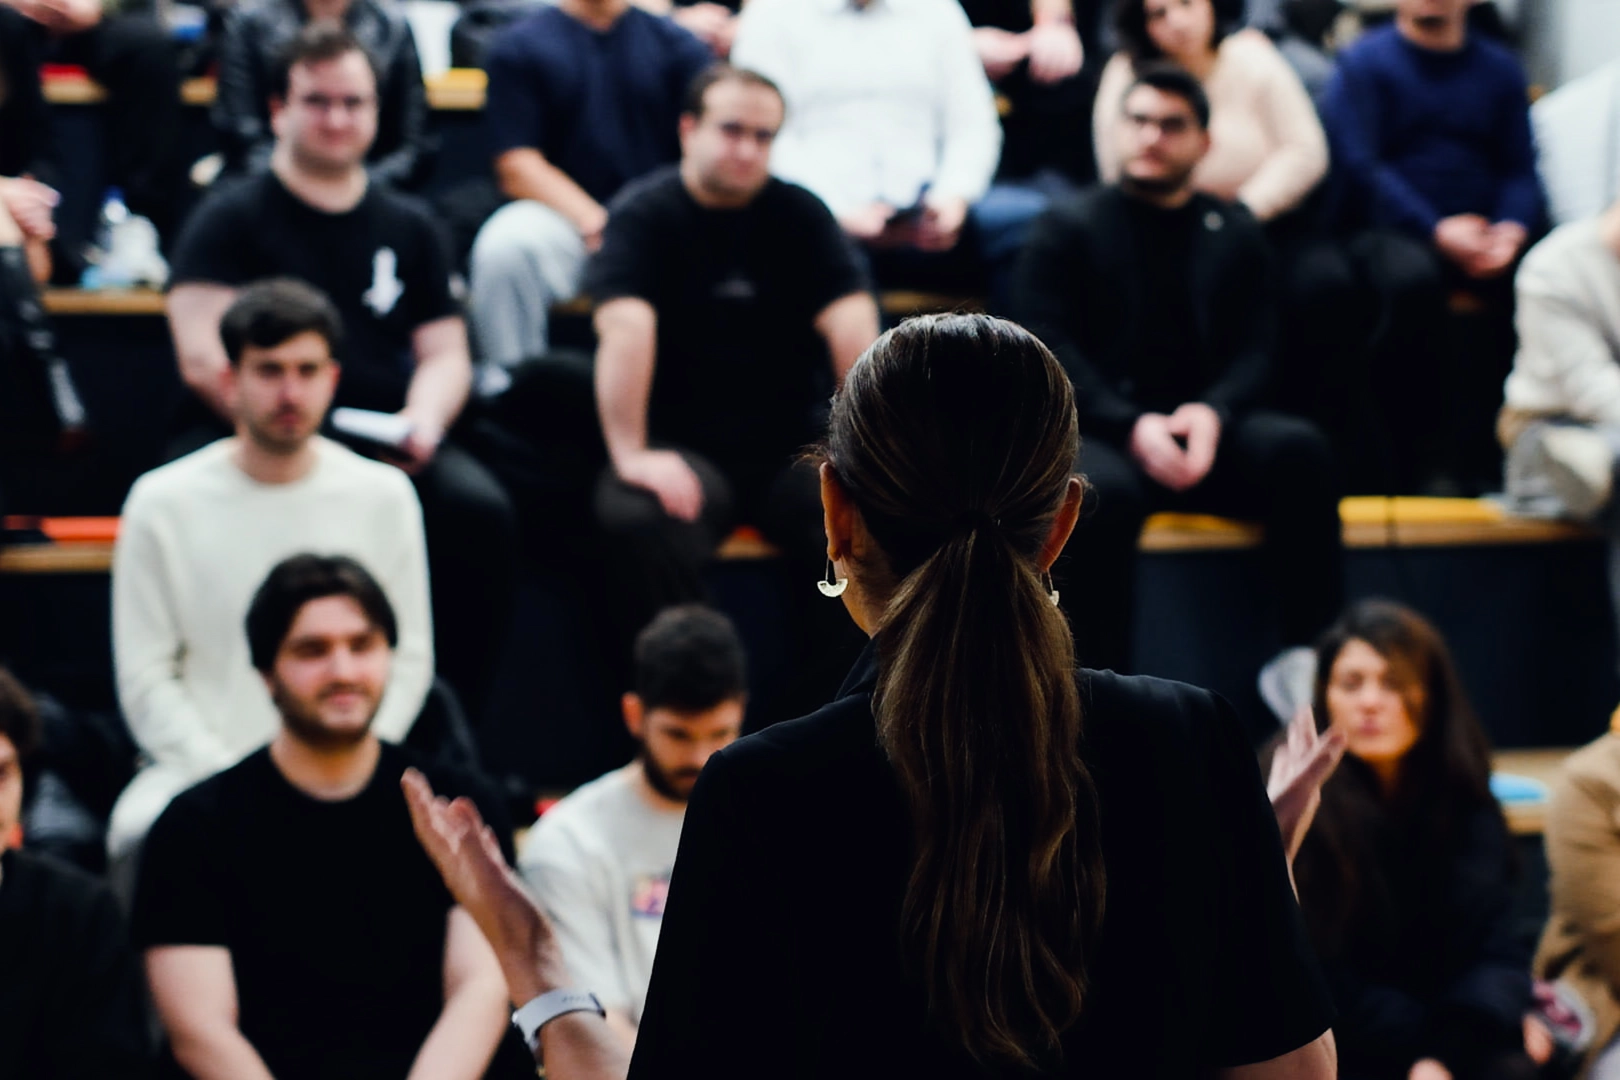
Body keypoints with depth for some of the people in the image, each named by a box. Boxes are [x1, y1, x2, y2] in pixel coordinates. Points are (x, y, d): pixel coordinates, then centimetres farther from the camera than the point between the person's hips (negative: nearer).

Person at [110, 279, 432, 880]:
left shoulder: (384, 496, 7)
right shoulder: (162, 503, 3)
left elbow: (409, 659, 8)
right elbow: (145, 678, 2)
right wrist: (230, 782, -12)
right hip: (197, 771, -1)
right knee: (140, 836, -34)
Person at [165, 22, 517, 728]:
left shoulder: (409, 226, 21)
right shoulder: (231, 219, 7)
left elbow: (444, 354, 17)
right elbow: (204, 359, -5)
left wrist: (424, 419, -7)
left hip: (389, 447, 3)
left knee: (481, 512, -26)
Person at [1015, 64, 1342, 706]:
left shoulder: (1234, 235, 19)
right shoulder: (1069, 230, 11)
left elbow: (1254, 352, 9)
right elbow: (1052, 350, -1)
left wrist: (1213, 412, -15)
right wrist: (1133, 426, -17)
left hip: (1205, 429, 3)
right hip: (1102, 436, -3)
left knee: (1299, 449, -28)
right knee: (1104, 490, -38)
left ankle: (1305, 661, -23)